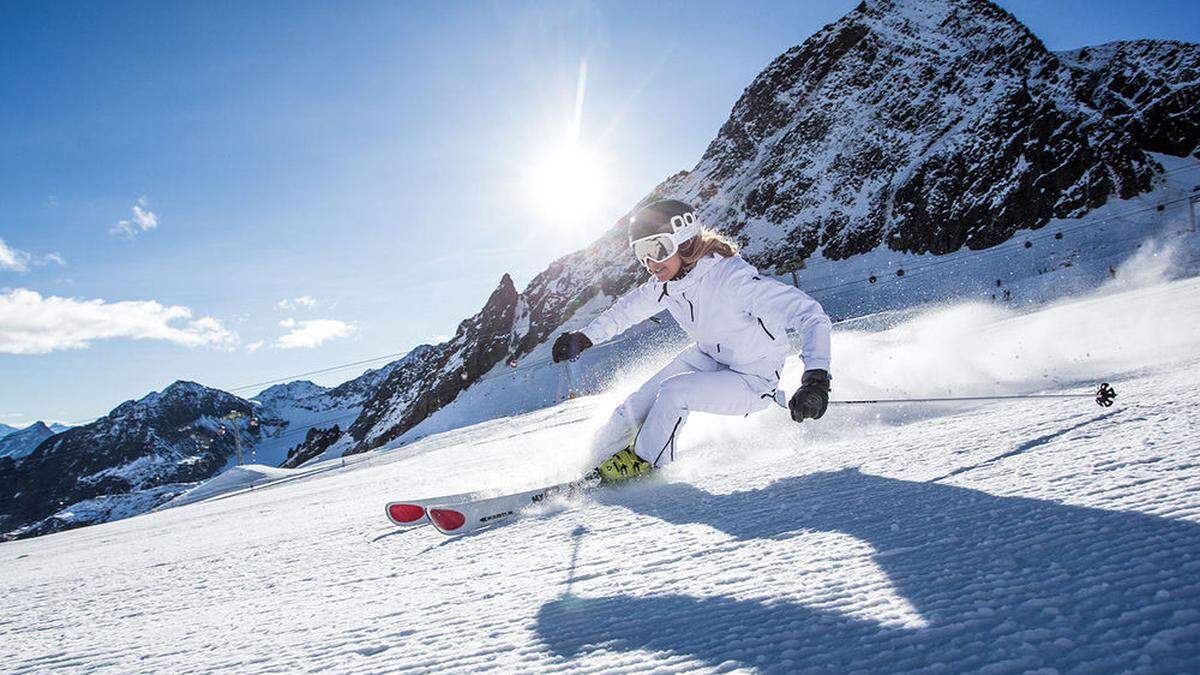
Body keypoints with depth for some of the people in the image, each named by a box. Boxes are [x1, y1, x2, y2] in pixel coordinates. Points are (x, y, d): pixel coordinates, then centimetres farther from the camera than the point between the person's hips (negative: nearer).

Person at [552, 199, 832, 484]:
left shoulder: (733, 279, -34)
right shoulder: (666, 284, -12)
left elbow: (810, 314, -38)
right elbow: (628, 309, 10)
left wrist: (816, 379, -51)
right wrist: (585, 337, 14)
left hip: (752, 382, -7)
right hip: (708, 358, 7)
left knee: (673, 392, -25)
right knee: (640, 402, -4)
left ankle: (644, 462, 0)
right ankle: (598, 459, 18)